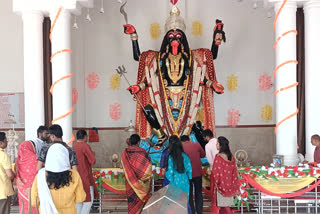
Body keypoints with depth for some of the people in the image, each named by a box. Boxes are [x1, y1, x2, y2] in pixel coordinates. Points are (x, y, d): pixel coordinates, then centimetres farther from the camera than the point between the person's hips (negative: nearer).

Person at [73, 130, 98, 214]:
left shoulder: (73, 147, 9)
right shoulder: (85, 146, -13)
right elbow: (93, 161, -15)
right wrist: (92, 154, 4)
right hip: (85, 177, -7)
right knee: (89, 200, -2)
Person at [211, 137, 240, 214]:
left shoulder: (218, 157, -19)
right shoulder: (231, 156, -1)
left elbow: (215, 172, -17)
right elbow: (234, 171, 4)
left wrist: (216, 183, -3)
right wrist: (234, 185, 12)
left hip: (221, 183, -6)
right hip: (229, 184, 6)